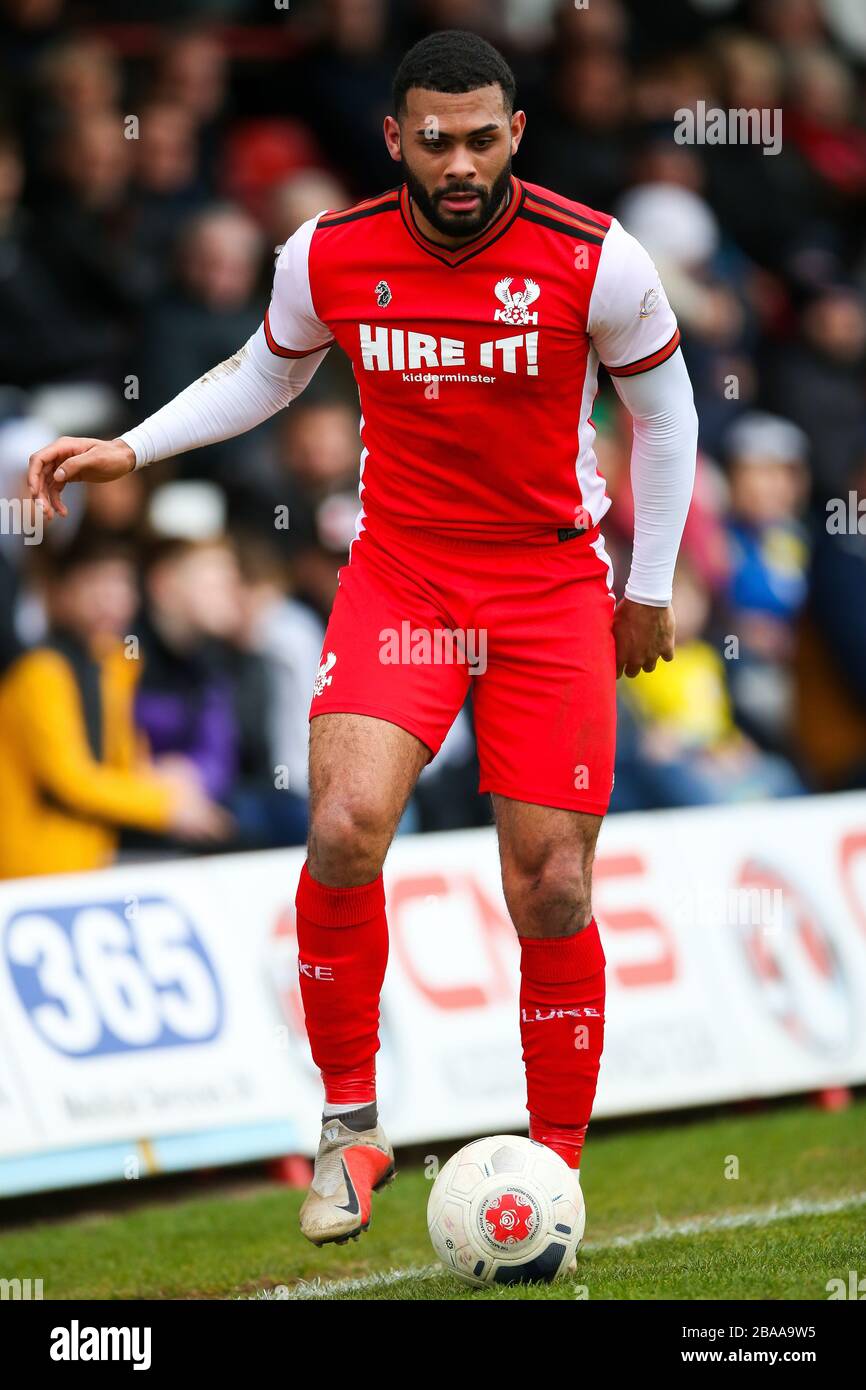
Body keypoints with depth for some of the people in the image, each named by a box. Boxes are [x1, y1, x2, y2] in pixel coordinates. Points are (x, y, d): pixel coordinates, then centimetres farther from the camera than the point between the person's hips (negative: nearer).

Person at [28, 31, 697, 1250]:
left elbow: (663, 407, 6)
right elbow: (266, 374, 16)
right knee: (344, 827, -22)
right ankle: (351, 1128, -6)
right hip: (398, 574, 1)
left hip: (553, 592, -1)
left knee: (551, 894, -3)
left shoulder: (595, 260, -12)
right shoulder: (328, 257, -6)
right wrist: (133, 448, 5)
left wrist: (649, 587, 9)